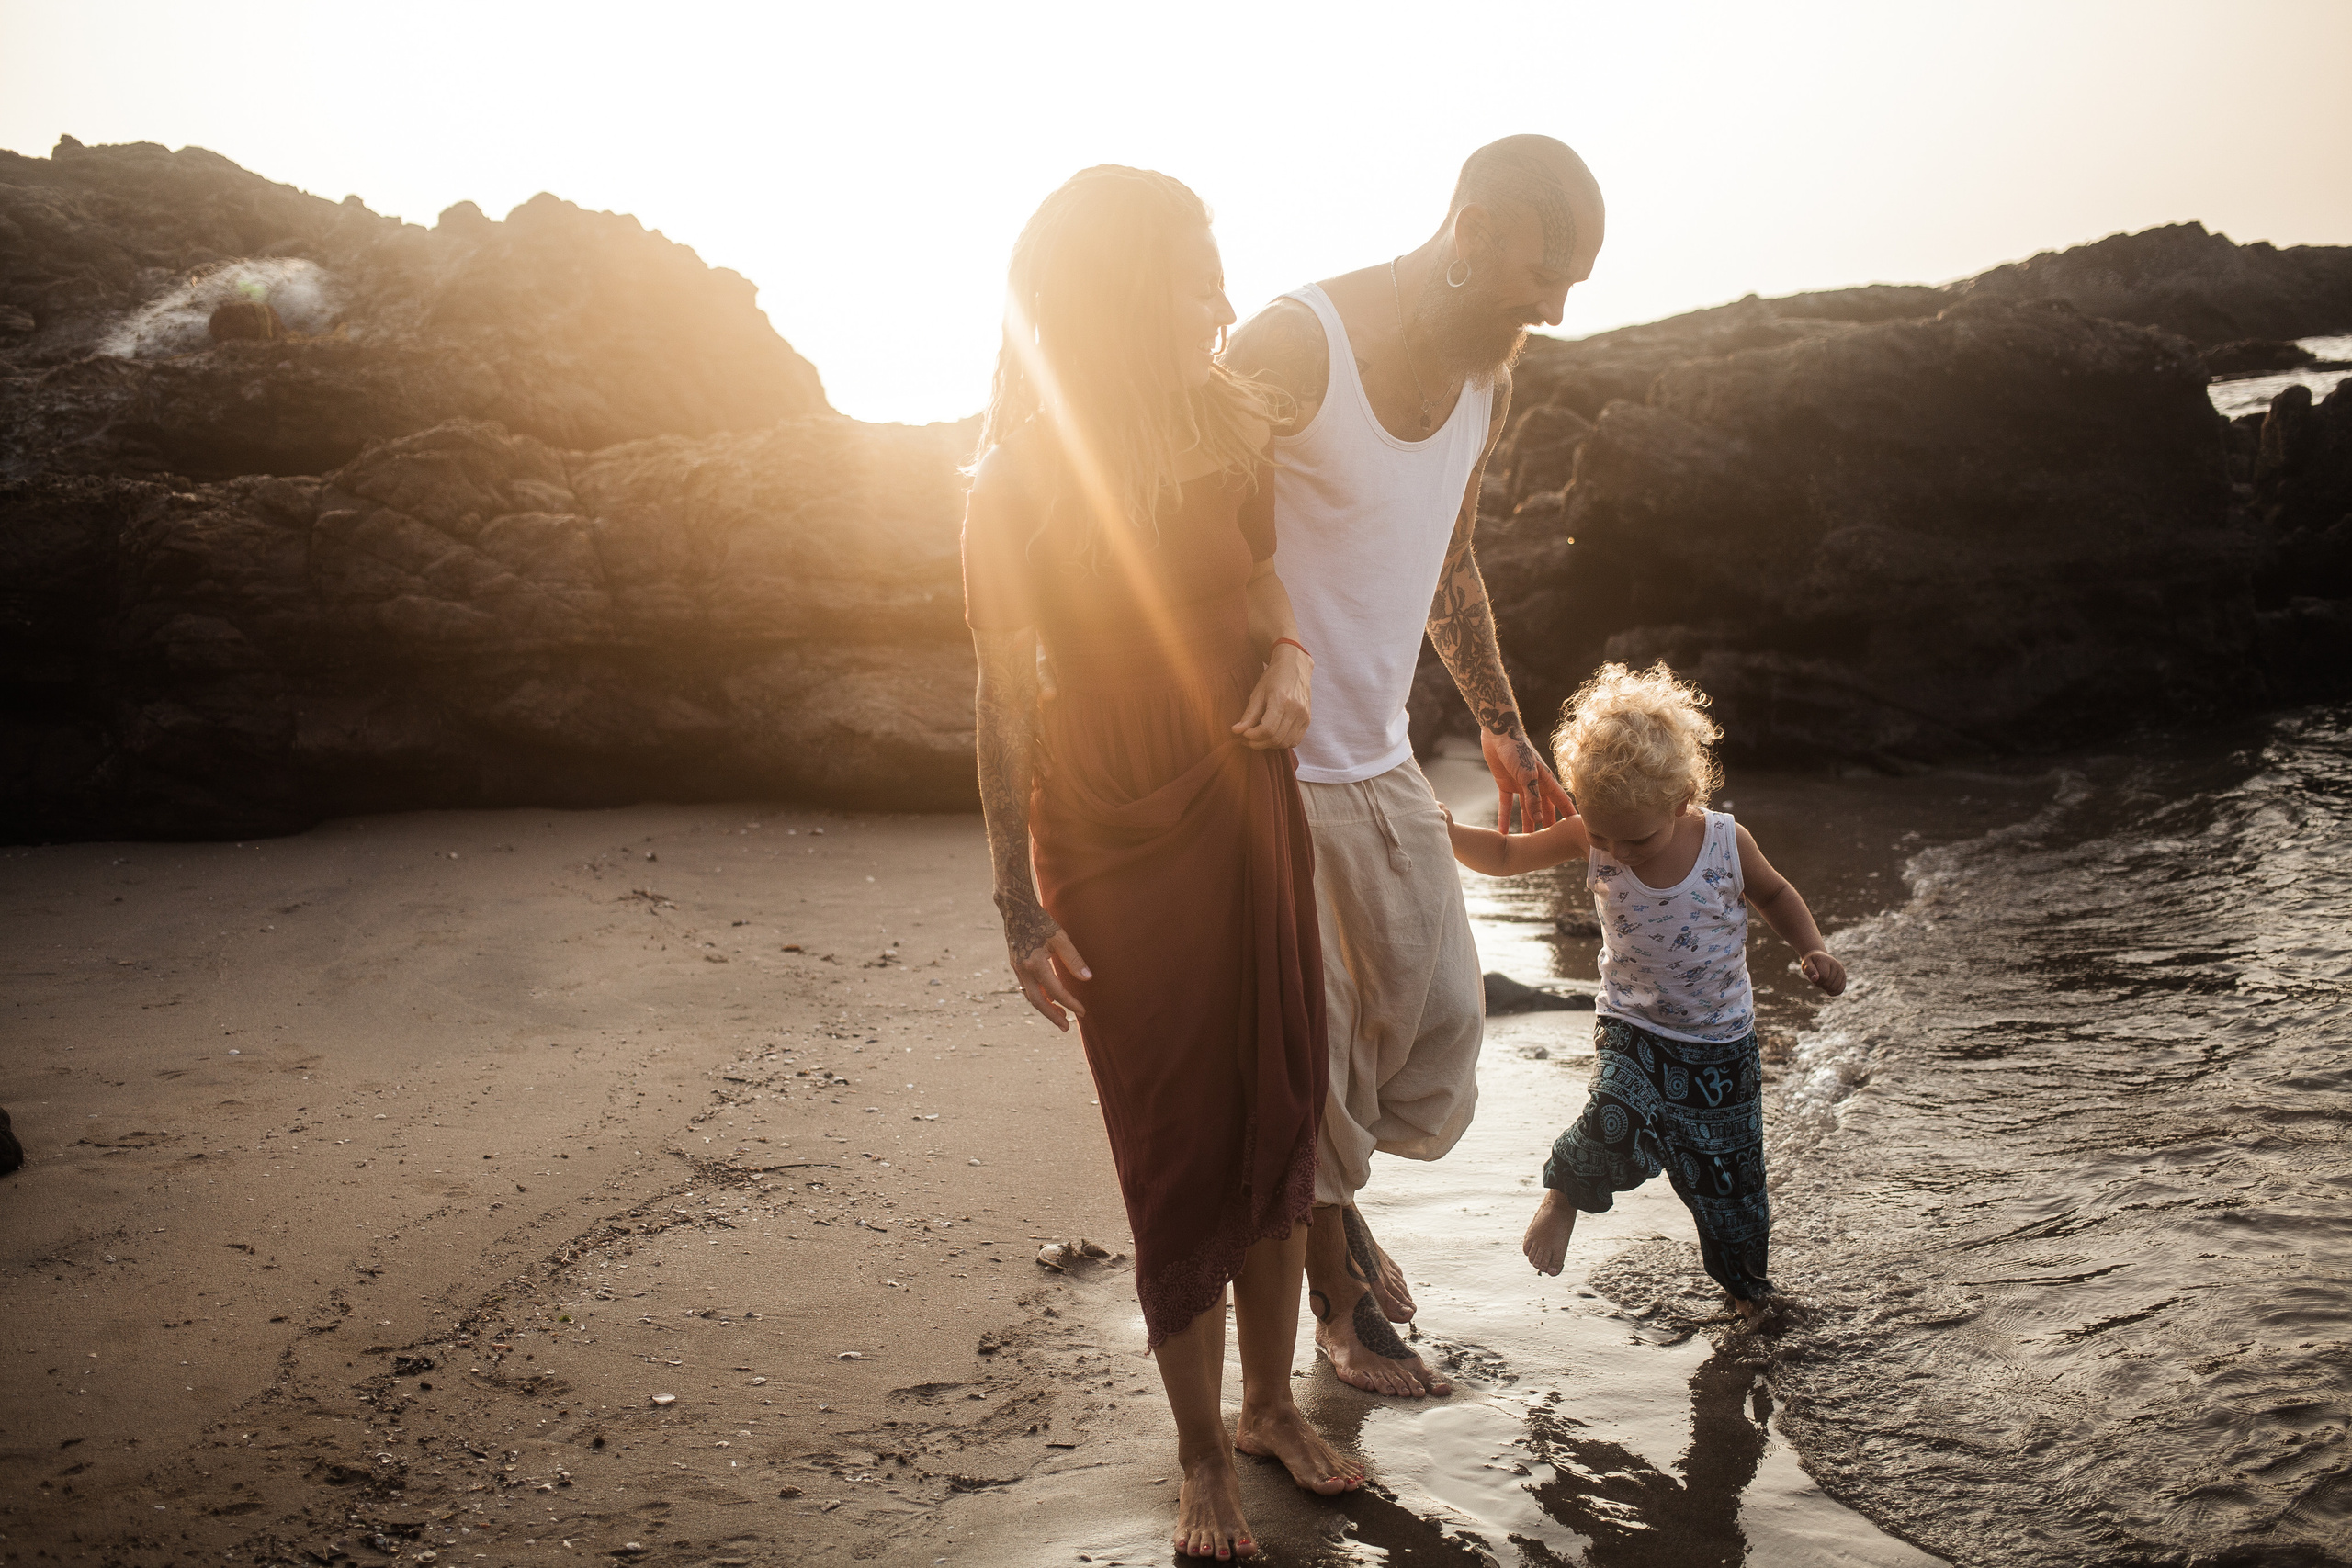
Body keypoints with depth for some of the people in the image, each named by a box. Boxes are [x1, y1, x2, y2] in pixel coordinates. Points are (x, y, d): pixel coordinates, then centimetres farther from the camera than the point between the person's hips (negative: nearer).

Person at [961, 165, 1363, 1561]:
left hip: (1248, 806, 5)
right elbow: (1005, 701, -10)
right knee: (1177, 1149, 5)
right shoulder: (1022, 487, -16)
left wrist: (1291, 653, -8)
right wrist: (1022, 909, -9)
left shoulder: (1227, 425, -1)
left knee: (1279, 1117, 13)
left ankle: (1273, 1403, 34)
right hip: (1117, 842, -5)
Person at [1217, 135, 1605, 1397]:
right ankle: (1337, 1299, 26)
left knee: (1442, 1017, 11)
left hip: (1382, 762, 7)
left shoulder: (1488, 377, 5)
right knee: (1311, 1047, 4)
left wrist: (1501, 727, 22)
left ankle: (1334, 1188, 40)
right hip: (1269, 770, -7)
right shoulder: (1293, 346, -20)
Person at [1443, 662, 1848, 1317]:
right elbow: (1507, 856, -9)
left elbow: (1775, 895, 3)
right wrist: (1449, 834, -26)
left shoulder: (1726, 843, -15)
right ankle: (1566, 1192, 2)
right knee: (1618, 1122, -30)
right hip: (1632, 1028, 0)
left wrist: (1813, 950, -12)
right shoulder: (1587, 837, -14)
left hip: (1721, 1042, 0)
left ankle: (1746, 1281, 37)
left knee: (1728, 1177, 9)